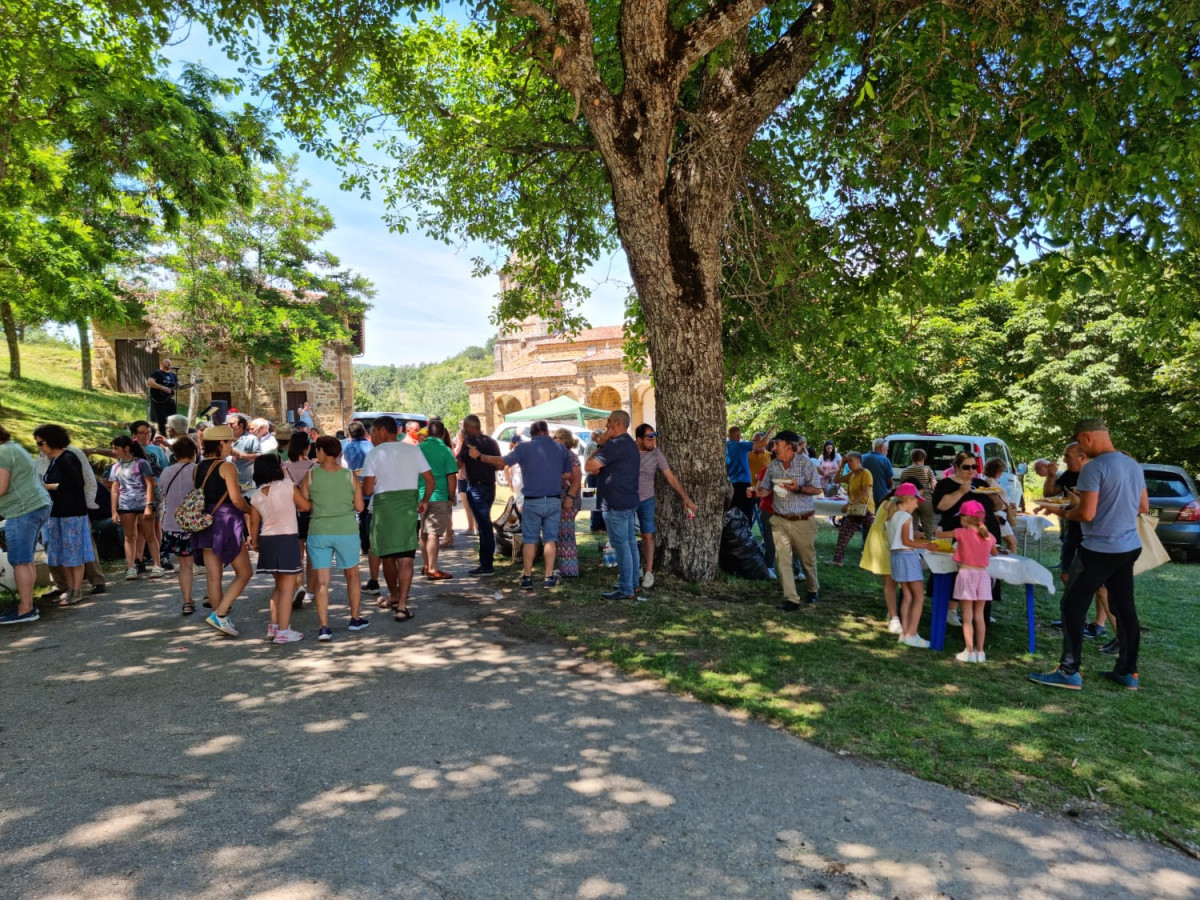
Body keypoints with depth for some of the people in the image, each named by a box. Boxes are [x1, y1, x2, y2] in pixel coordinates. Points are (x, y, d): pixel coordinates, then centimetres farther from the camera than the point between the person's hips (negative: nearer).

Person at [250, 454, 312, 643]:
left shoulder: (257, 495, 5)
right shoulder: (288, 486, -10)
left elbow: (254, 522, 9)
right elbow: (306, 506, -6)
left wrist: (254, 542, 22)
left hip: (267, 541, 6)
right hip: (287, 539, -6)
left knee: (279, 585, 21)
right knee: (287, 587, 0)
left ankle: (274, 625, 24)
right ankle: (283, 631, 1)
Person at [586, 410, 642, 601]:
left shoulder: (616, 444, -17)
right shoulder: (631, 445, 17)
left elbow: (590, 466, -19)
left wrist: (600, 444, -8)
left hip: (616, 504, -10)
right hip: (629, 501, 10)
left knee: (621, 546, -6)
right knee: (630, 543, 13)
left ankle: (626, 590, -2)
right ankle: (633, 585, 21)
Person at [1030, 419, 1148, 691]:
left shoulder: (1094, 468, -18)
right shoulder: (1134, 465, 8)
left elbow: (1086, 513, -22)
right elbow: (1143, 507, 17)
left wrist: (1065, 513, -3)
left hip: (1099, 549, -8)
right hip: (1129, 547, 8)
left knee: (1073, 607, 0)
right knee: (1124, 608, 15)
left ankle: (1069, 672, 2)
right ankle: (1128, 672, 22)